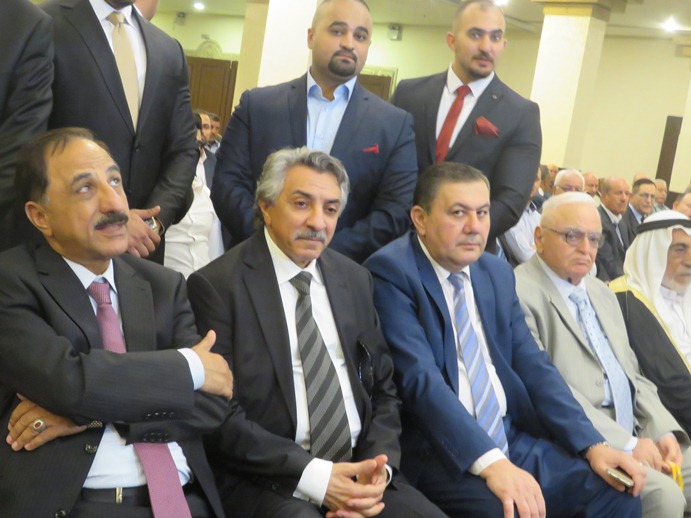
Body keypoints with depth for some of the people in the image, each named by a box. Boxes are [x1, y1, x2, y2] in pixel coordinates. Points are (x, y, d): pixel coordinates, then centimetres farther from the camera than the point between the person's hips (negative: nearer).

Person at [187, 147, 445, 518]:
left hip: (358, 469, 5)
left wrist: (379, 467, -4)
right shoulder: (216, 285, -5)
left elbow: (383, 389, 13)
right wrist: (313, 474, -17)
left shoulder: (355, 279, 11)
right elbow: (220, 416, -10)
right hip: (266, 480, -4)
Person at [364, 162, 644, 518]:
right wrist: (489, 461, -31)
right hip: (437, 450, -7)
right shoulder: (391, 273, -10)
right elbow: (419, 378, -21)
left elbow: (532, 365, 9)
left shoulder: (498, 273, 12)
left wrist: (592, 445, -3)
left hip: (512, 438, 7)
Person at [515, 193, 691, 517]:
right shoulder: (520, 292, -10)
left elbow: (633, 376, 20)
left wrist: (664, 430, 1)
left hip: (635, 435, 9)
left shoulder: (603, 293, 20)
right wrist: (625, 444, -18)